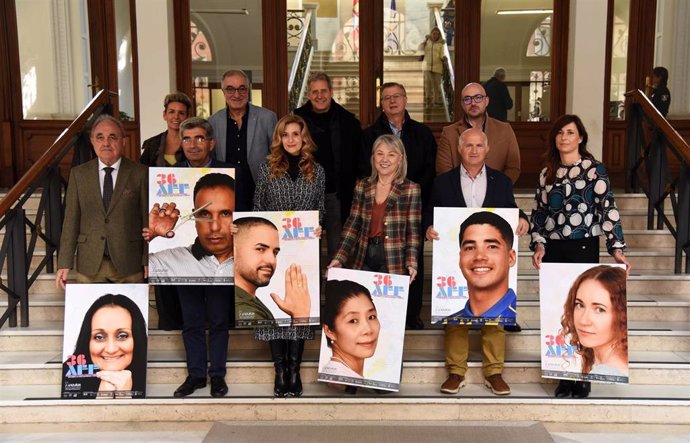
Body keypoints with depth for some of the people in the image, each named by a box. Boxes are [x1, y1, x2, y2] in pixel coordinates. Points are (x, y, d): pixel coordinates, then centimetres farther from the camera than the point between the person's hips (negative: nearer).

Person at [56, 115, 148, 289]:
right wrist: (64, 263, 0)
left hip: (128, 264, -1)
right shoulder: (78, 174, 6)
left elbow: (147, 218, 0)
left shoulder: (140, 173, 0)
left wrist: (148, 261, -3)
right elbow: (71, 220, 5)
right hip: (89, 266, 2)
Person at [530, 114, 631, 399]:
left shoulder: (594, 169, -1)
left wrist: (616, 248, -12)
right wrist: (539, 244, -1)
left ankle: (583, 377, 13)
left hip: (583, 247, -4)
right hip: (552, 249, 4)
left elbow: (608, 209, -6)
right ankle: (564, 376, 16)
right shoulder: (547, 172, 11)